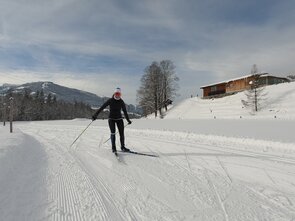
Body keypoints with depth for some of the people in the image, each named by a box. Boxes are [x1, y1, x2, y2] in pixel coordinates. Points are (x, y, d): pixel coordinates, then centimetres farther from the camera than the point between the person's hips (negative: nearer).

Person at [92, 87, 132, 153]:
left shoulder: (121, 102, 0)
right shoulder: (110, 100, -7)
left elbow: (125, 111, 10)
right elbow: (102, 107, -10)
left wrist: (128, 120, 15)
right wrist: (95, 114, -18)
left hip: (119, 118, 2)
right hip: (111, 118, -2)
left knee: (122, 133, -2)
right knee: (113, 133, -11)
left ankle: (123, 147, 11)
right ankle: (113, 148, 1)